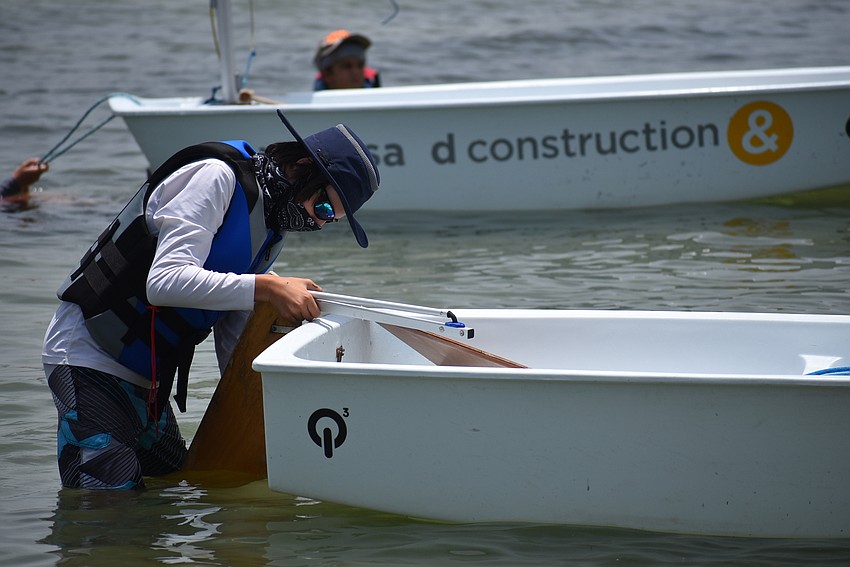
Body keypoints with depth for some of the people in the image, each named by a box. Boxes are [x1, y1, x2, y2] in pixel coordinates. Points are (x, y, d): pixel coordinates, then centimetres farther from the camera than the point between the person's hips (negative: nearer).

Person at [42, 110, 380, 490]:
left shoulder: (271, 234, 10)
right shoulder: (216, 177, -17)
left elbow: (232, 341, 13)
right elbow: (164, 281, -30)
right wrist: (267, 288, -32)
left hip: (145, 379, 9)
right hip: (88, 356, -9)